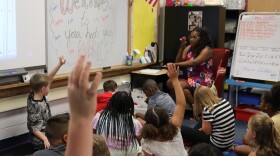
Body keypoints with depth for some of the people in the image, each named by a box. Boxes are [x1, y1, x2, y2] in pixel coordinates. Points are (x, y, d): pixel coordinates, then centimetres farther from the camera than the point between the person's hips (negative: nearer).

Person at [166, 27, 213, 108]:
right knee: (169, 82, -17)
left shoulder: (207, 50, -10)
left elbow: (194, 63, -25)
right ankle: (188, 103, -13)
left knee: (179, 85, -30)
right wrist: (182, 46, -7)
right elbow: (178, 62, 3)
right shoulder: (188, 48, 10)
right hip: (190, 78, 7)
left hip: (203, 80, -7)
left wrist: (175, 64, -33)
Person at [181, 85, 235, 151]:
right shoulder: (224, 101, -1)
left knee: (182, 129, -5)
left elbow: (207, 131, -11)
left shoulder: (208, 110, -23)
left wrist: (203, 113, -9)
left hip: (218, 145, -8)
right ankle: (190, 143, 35)